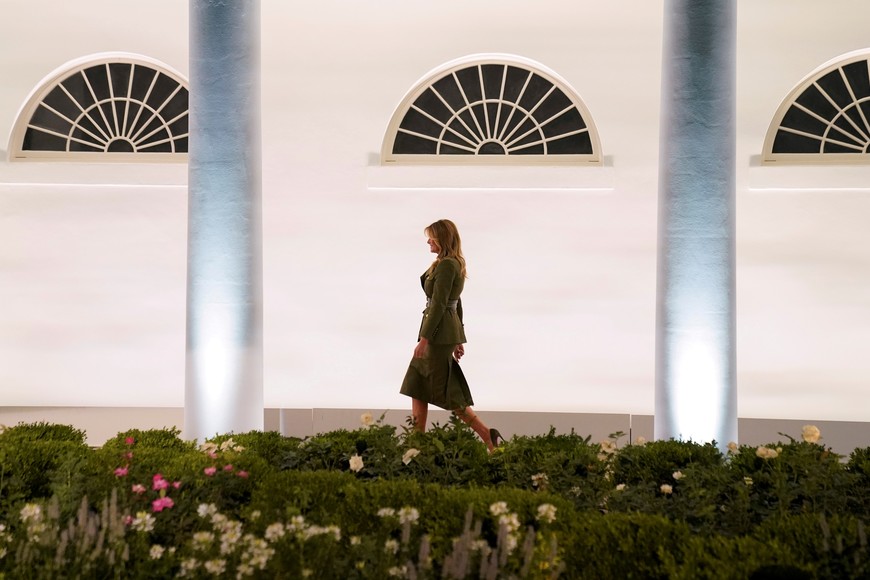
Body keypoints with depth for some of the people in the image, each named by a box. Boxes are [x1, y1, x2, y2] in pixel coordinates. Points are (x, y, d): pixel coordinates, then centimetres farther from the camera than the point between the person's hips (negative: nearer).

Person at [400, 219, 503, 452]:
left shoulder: (446, 265, -16)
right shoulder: (455, 264, 15)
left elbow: (438, 304, -20)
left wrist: (424, 339, -20)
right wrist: (458, 339, 22)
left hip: (440, 333, -10)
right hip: (447, 331, 10)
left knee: (445, 391, -5)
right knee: (416, 385, 11)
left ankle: (487, 435, -4)